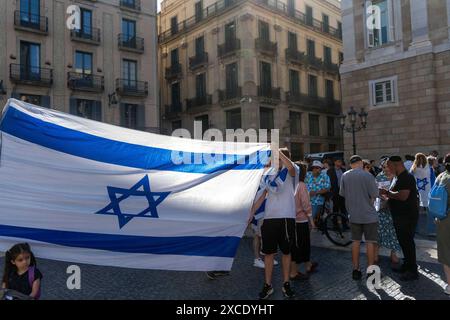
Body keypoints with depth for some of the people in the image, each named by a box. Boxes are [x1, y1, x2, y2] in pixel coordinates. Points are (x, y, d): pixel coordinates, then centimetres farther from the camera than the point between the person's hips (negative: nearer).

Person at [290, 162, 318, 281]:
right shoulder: (301, 185, -16)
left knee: (304, 243, 21)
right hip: (300, 220, -7)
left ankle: (308, 266, 38)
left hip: (291, 218, 7)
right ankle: (293, 272, 12)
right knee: (298, 245, 3)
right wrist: (311, 220, -6)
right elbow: (306, 205, -16)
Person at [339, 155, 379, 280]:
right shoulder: (367, 175, -14)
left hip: (353, 214, 4)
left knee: (356, 242, 13)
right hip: (369, 214, -4)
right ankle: (370, 271, 12)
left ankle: (356, 270, 19)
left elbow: (343, 194, 5)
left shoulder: (345, 176, -2)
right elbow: (374, 195, -13)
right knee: (370, 242, 6)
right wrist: (370, 202, 7)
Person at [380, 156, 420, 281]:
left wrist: (387, 192, -18)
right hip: (399, 216, 10)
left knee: (407, 242, -2)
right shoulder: (397, 177, 13)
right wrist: (385, 196, 4)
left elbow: (403, 196, -29)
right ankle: (407, 265, 31)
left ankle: (413, 271, 8)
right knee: (403, 241, 17)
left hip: (408, 216, -10)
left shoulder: (407, 177, -18)